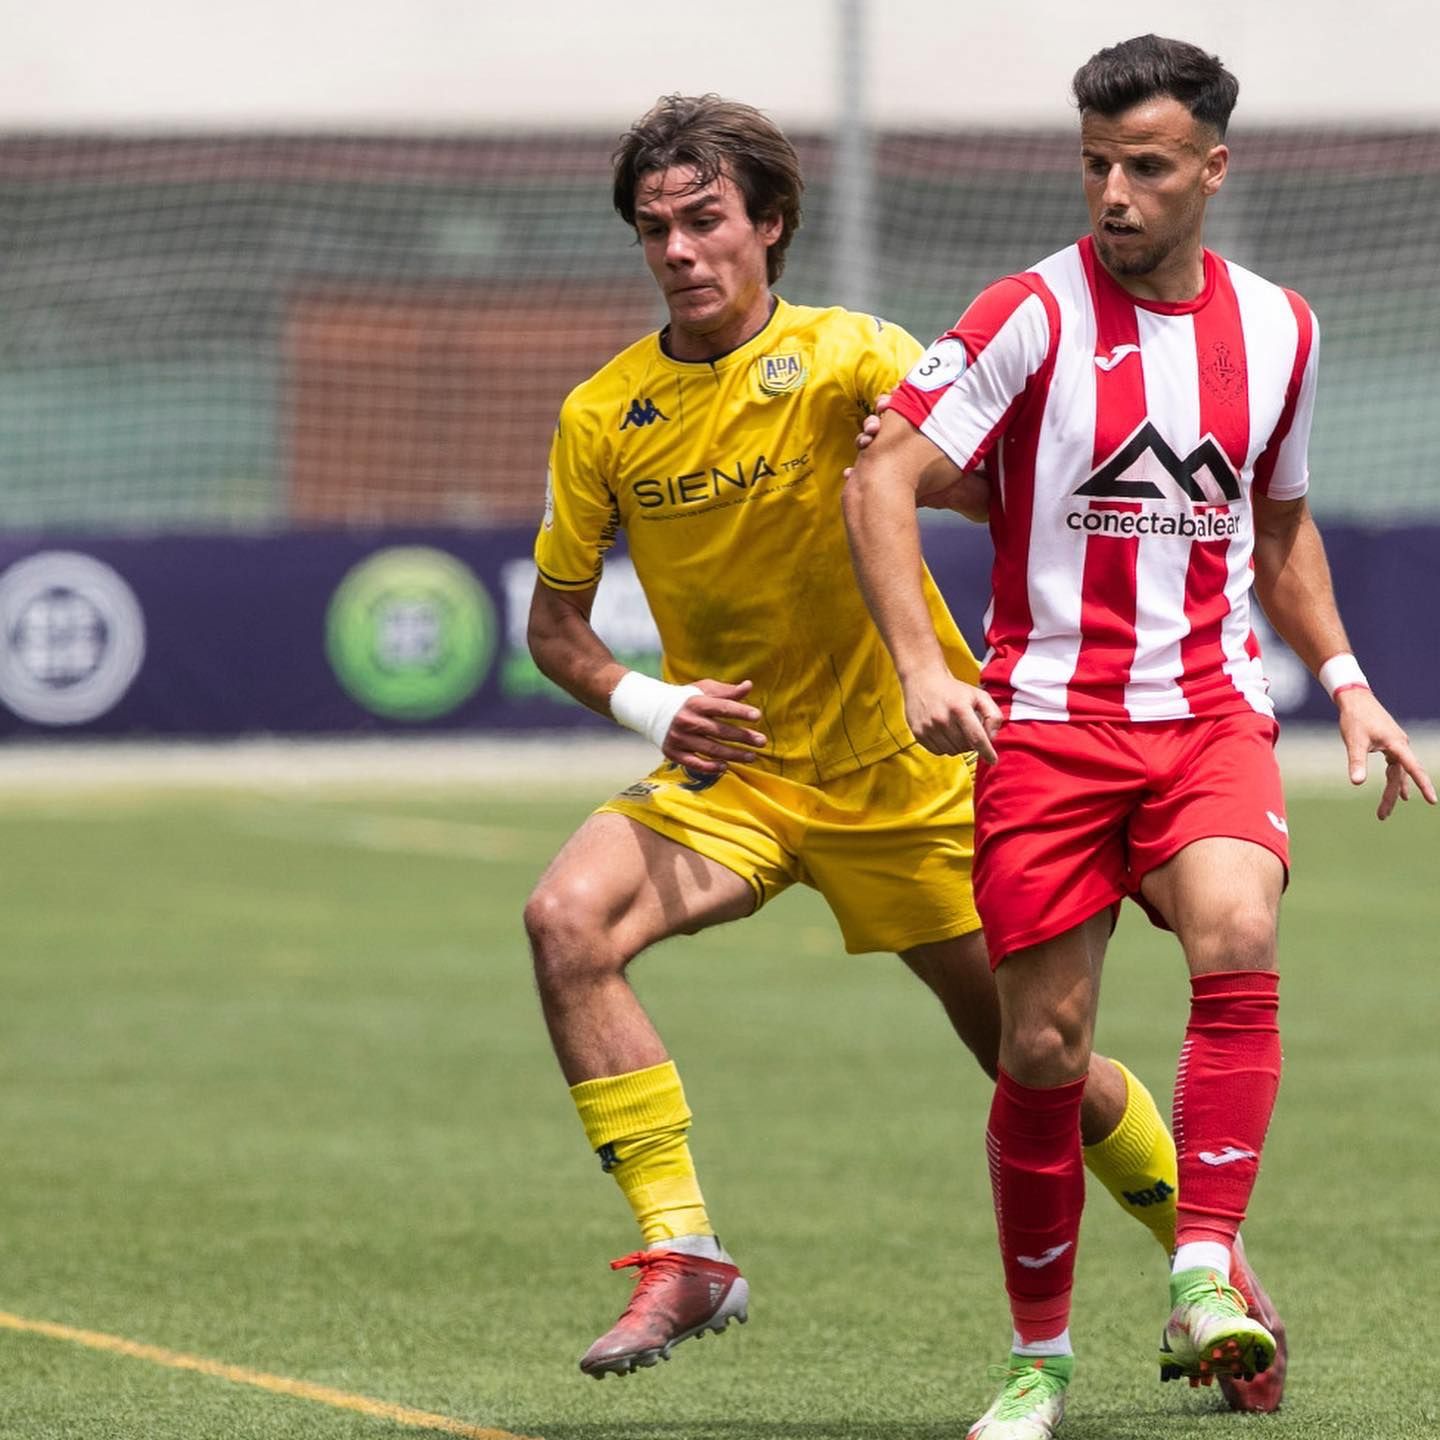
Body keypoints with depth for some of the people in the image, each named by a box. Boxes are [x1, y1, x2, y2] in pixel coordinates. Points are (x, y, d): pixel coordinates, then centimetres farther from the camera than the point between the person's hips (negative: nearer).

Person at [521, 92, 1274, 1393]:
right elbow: (555, 616, 6)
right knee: (567, 919, -26)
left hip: (903, 774, -2)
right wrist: (643, 701, -14)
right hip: (729, 768, 2)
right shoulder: (602, 417, -4)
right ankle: (684, 1257, -23)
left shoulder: (848, 357, -12)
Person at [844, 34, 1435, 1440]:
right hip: (1048, 719, -2)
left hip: (1210, 712, 2)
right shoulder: (1033, 315, -6)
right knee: (1041, 1048, -1)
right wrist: (924, 668, -21)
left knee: (1238, 942, -27)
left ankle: (1204, 1276, -22)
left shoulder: (1275, 327, 7)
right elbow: (883, 478, -10)